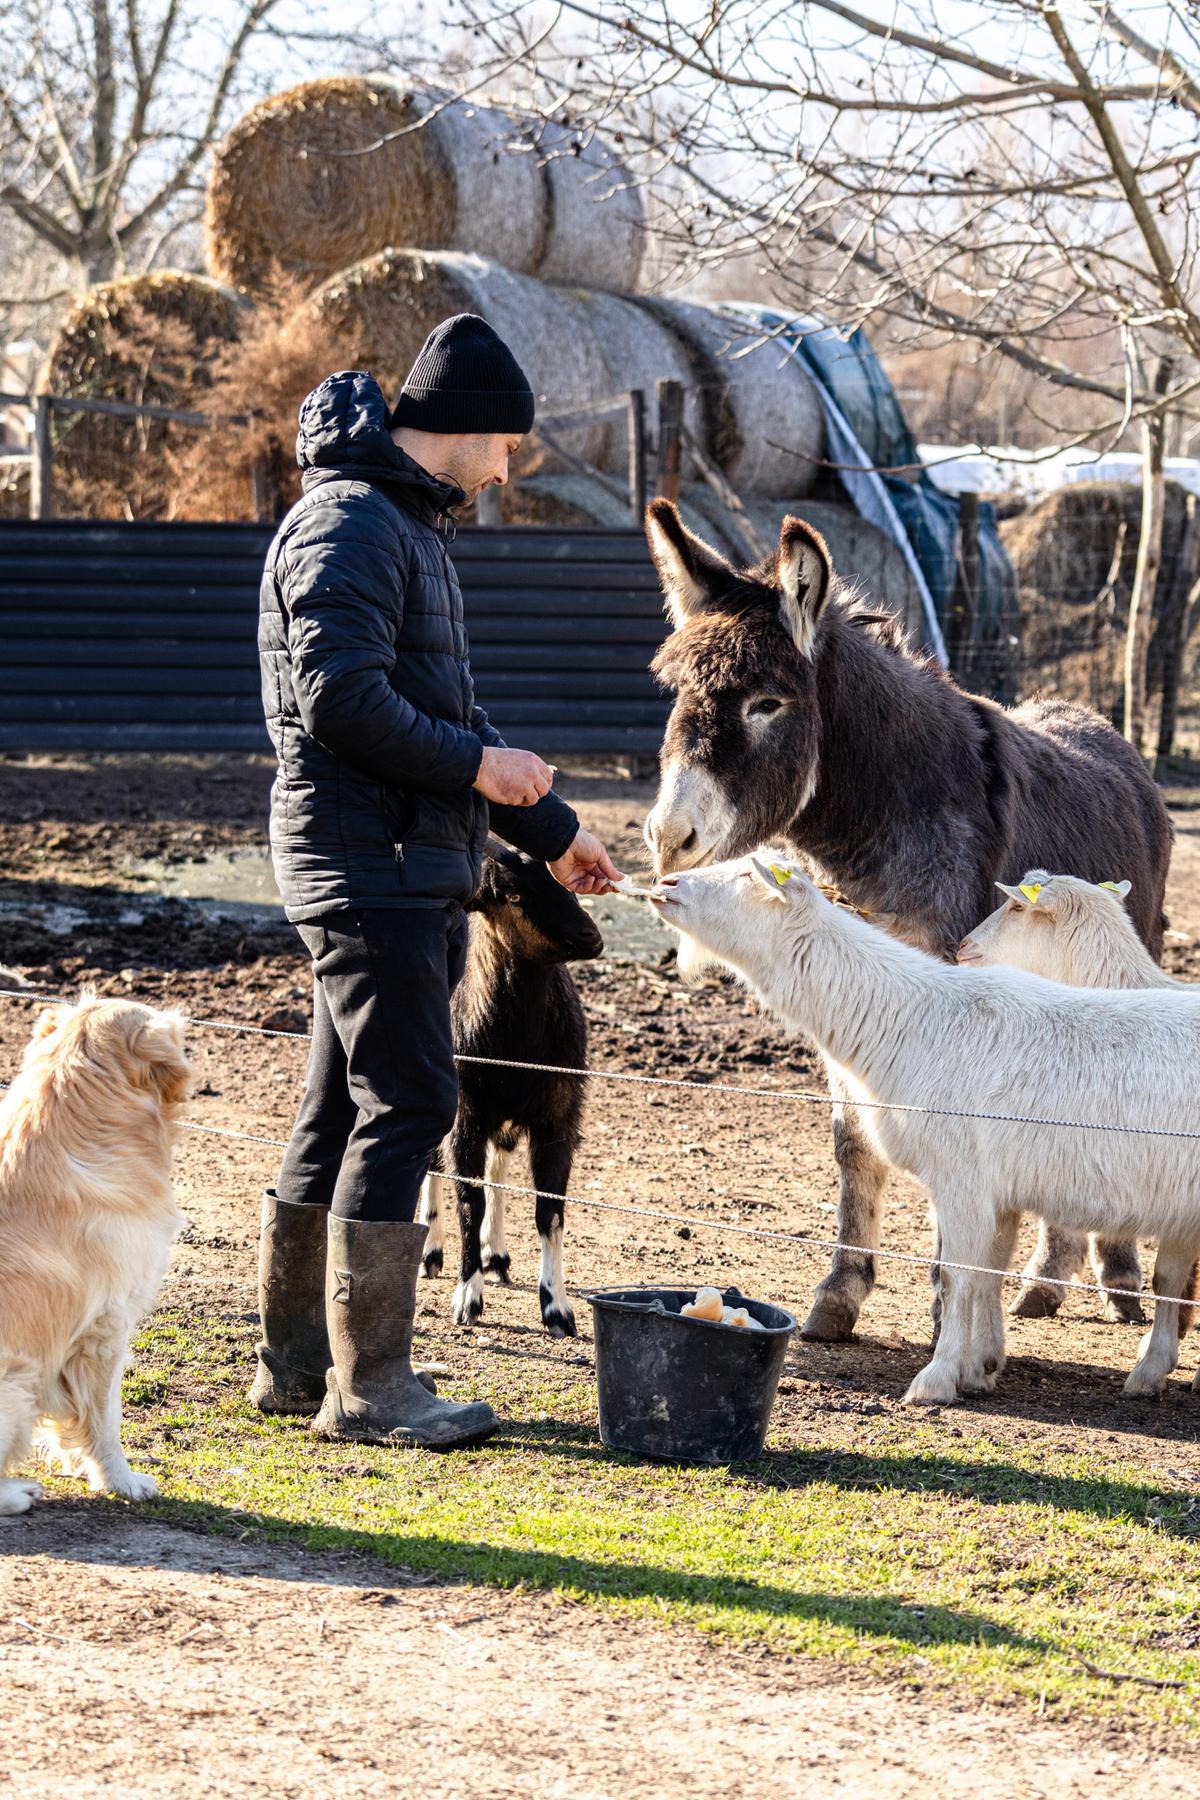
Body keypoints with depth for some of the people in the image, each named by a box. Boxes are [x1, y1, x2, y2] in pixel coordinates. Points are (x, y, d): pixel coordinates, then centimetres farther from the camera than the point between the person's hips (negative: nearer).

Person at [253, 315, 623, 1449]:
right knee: (407, 1101, -11)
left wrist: (547, 830, 28)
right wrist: (476, 764, -15)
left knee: (341, 1111, 12)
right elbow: (340, 696, -23)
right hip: (367, 867, -10)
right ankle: (367, 1385, -8)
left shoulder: (409, 526, 20)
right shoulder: (349, 527, -12)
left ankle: (296, 1359, 18)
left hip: (409, 872, 10)